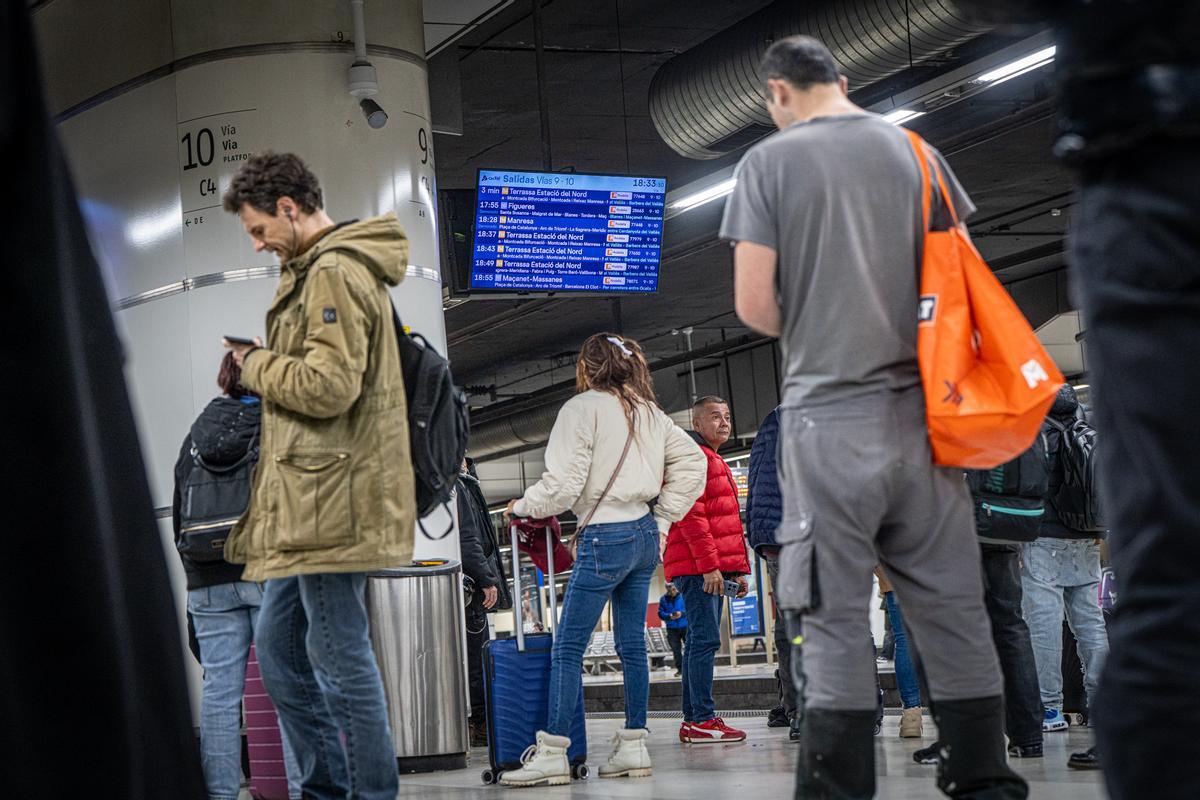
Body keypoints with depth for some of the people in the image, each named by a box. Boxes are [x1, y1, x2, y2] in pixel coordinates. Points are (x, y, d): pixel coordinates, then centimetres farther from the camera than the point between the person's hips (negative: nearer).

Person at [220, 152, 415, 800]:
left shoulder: (335, 273, -13)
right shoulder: (318, 270, 21)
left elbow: (329, 384, -22)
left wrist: (255, 364, -7)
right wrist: (261, 365, 13)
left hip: (332, 499, -11)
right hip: (313, 502, 11)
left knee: (340, 656, -6)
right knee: (278, 645, 17)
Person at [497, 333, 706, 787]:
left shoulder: (583, 408, -8)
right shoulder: (648, 412, 13)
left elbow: (563, 483, -12)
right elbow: (691, 463, 15)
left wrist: (522, 507, 4)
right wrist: (663, 519, 15)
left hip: (604, 537, -8)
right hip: (644, 536, 8)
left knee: (567, 647, -6)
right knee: (632, 644, 10)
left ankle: (552, 754, -8)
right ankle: (633, 747, 10)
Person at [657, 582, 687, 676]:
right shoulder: (663, 599, 4)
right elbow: (660, 613, 2)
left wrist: (682, 613, -22)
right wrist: (669, 616, -17)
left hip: (685, 626, -2)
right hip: (672, 629, 2)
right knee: (675, 649, 2)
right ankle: (679, 669, 10)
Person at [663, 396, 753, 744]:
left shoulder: (716, 462, 26)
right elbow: (691, 516, -17)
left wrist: (740, 568, 23)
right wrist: (709, 565, -21)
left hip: (712, 570, 10)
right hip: (698, 568, -10)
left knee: (701, 641, 10)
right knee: (706, 640, -13)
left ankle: (693, 721, 13)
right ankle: (703, 720, -14)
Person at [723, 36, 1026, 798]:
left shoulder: (769, 162, 0)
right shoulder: (914, 151, 10)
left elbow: (754, 304, -5)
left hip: (828, 414, -3)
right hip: (922, 412, 4)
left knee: (836, 618, -1)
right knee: (953, 609, 7)